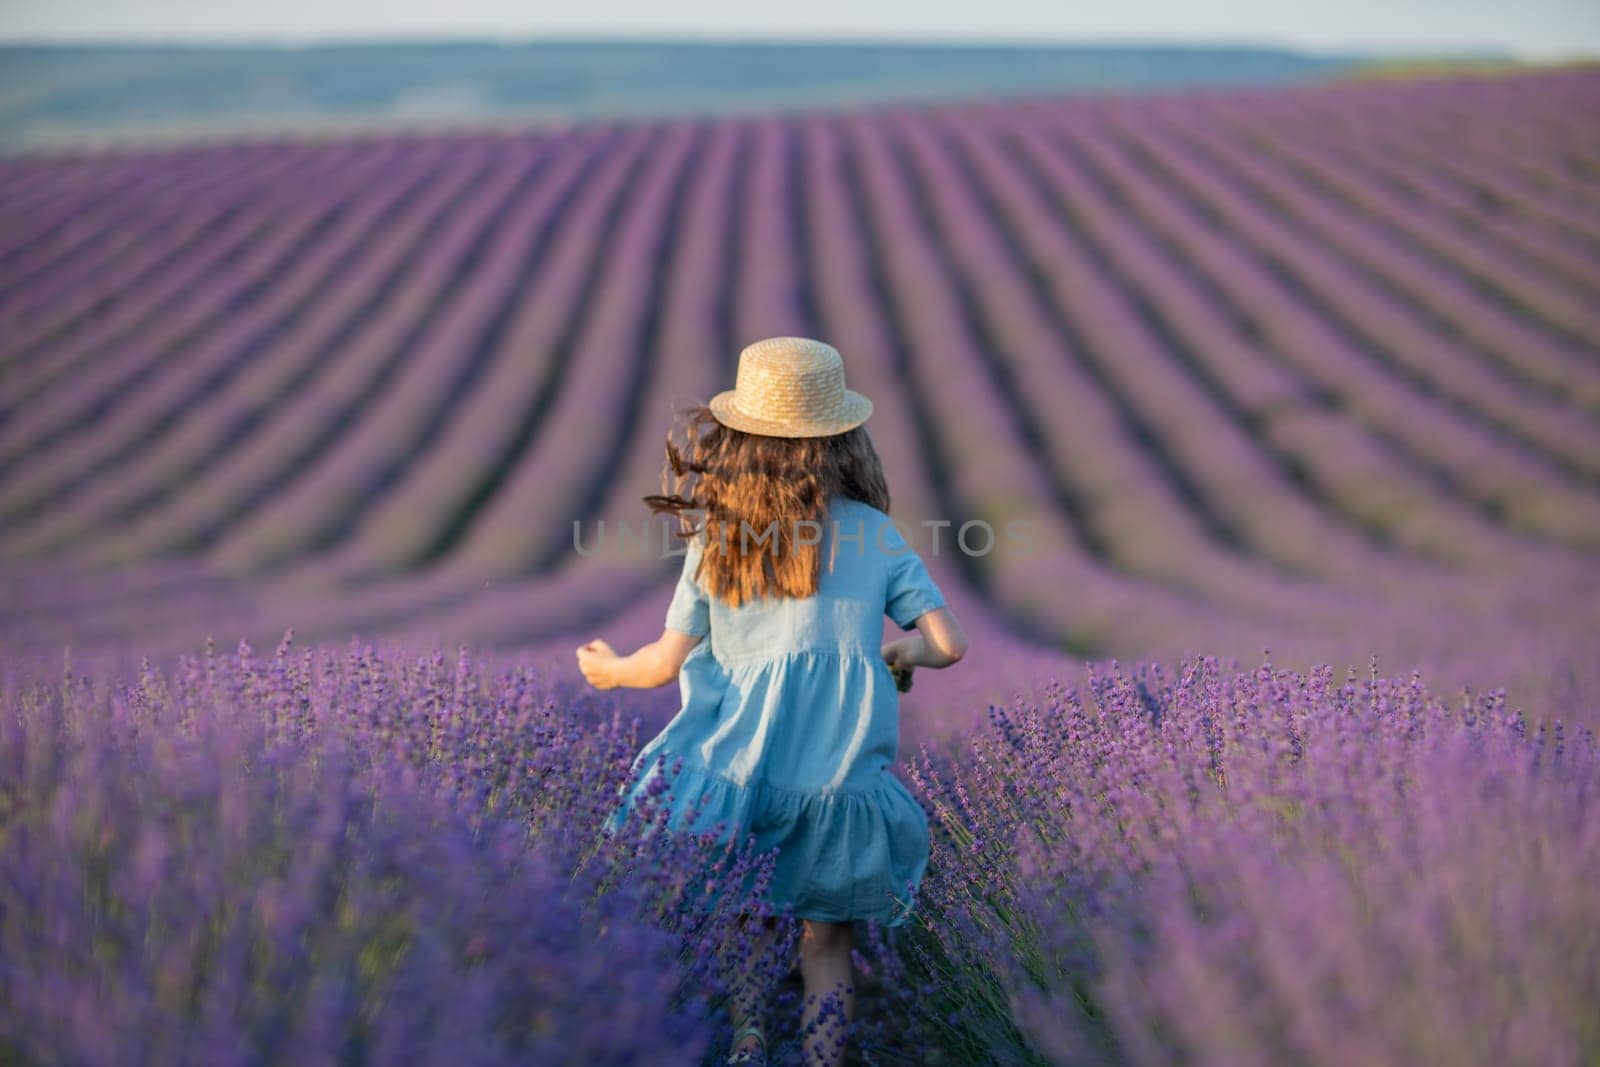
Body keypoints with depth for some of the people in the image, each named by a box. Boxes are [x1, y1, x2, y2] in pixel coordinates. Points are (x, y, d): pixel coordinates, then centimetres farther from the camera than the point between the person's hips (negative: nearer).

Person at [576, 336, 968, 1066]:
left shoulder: (715, 539, 1)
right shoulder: (873, 533, 3)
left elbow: (667, 663, 3)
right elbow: (947, 645, -1)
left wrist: (610, 671, 24)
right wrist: (896, 652, 21)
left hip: (737, 778, 0)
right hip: (841, 783, 0)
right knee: (827, 936, 20)